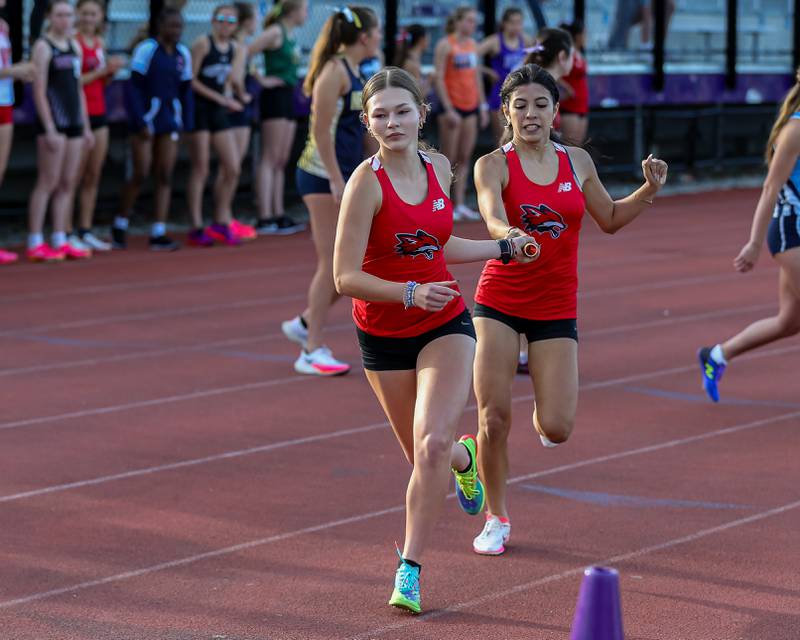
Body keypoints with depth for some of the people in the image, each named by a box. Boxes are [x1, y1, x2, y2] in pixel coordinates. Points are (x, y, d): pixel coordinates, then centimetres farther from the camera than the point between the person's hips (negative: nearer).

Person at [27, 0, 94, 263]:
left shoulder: (74, 46, 16)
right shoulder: (43, 47, -6)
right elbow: (39, 91, -12)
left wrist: (86, 127, 16)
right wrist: (49, 129, -18)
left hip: (74, 123, 7)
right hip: (52, 122, -7)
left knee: (69, 184, 6)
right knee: (48, 182, -8)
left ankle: (60, 241, 9)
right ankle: (35, 243, -6)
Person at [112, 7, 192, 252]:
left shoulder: (183, 54, 9)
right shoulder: (146, 49, -9)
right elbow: (133, 88, -11)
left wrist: (187, 125, 8)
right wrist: (140, 123, -14)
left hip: (170, 120, 5)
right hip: (146, 118, -5)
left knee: (165, 176, 2)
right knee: (141, 174, -5)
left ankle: (158, 234, 4)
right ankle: (120, 226, 13)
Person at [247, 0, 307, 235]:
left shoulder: (291, 34, 15)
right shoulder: (275, 32, -11)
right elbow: (244, 54, -20)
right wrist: (261, 79, -14)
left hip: (288, 97, 9)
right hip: (275, 95, -9)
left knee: (281, 161, 10)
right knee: (270, 159, -9)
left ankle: (278, 215, 13)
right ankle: (265, 218, -11)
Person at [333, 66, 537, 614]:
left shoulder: (439, 168, 0)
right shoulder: (368, 182, -16)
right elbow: (346, 277, -18)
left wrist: (505, 249, 21)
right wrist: (410, 294, -30)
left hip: (446, 326, 2)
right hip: (383, 336, -2)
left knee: (432, 443, -19)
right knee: (425, 455, 10)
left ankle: (410, 568, -7)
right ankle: (464, 456, 48)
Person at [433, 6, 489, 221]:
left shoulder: (472, 44, 12)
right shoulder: (445, 45, -8)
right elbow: (439, 78, -12)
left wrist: (482, 105, 13)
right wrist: (448, 109, -17)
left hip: (471, 106, 7)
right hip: (452, 106, -7)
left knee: (465, 158, 6)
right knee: (449, 159, -4)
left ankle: (460, 204, 9)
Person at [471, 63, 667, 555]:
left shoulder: (577, 162, 5)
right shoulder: (493, 165, -7)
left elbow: (610, 219, 19)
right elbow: (494, 219, -26)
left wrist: (650, 190, 3)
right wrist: (508, 235, -49)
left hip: (557, 308, 2)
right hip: (500, 302, -2)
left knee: (557, 430, -7)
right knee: (494, 418, -6)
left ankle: (544, 412, 30)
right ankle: (497, 519, 14)